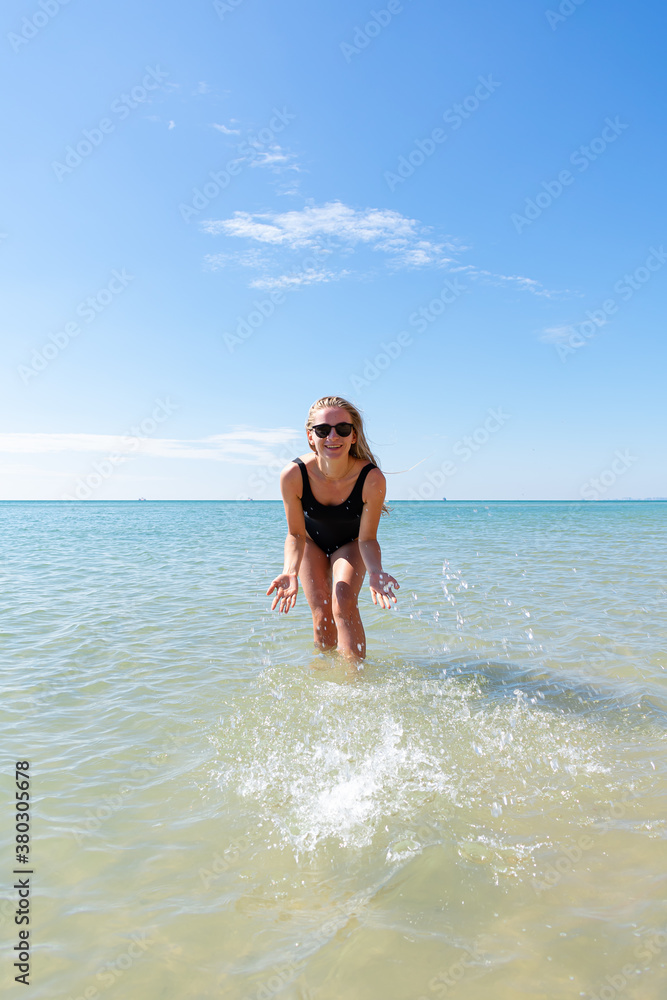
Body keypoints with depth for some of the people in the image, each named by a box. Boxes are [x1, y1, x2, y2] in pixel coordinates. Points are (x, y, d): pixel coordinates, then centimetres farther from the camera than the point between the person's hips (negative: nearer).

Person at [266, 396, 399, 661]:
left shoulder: (372, 479, -36)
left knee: (344, 605, -21)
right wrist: (290, 571, -38)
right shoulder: (293, 475, -34)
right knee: (322, 615, -3)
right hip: (312, 542, 1)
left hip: (350, 543, -1)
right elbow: (296, 534, -20)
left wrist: (375, 572, -43)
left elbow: (367, 539, -24)